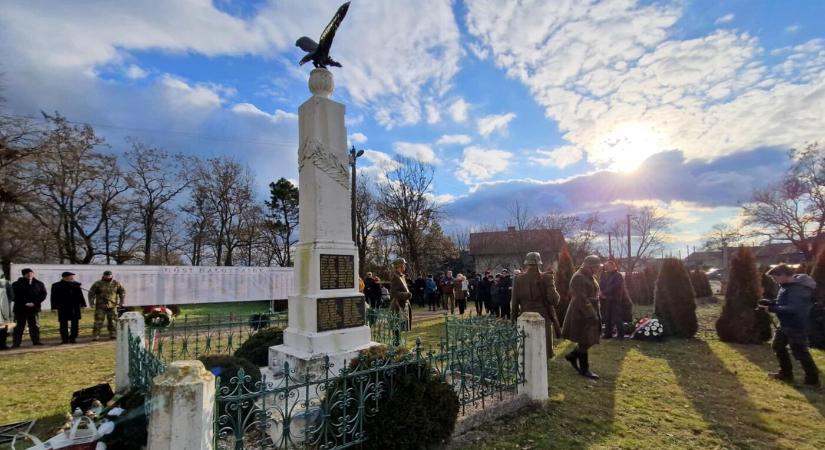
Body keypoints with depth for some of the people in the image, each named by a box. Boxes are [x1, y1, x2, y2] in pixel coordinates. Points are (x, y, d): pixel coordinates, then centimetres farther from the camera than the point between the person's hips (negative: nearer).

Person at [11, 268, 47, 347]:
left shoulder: (39, 284, 7)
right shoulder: (17, 284, 3)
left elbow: (43, 294, 1)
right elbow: (16, 296, -3)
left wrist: (35, 303, -12)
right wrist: (25, 303, -15)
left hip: (34, 308, 2)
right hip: (20, 309, -2)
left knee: (35, 326, 6)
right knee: (19, 326, 1)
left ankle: (36, 341, 12)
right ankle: (16, 343, 7)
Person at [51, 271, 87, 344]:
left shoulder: (76, 285, 9)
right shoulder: (56, 286, 1)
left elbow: (80, 295, 11)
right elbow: (54, 297, -2)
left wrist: (82, 304, 6)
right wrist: (54, 307, -8)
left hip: (75, 307, 3)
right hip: (63, 308, -2)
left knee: (75, 323, 4)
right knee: (64, 324, 2)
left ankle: (73, 338, 13)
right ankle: (64, 339, 11)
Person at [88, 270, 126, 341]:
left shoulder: (116, 283, 3)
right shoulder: (98, 284, -2)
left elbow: (123, 292, 10)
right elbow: (91, 293, 3)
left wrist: (121, 302, 2)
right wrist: (91, 302, -8)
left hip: (112, 306, 2)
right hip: (100, 306, -2)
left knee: (112, 320, 5)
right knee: (98, 320, -6)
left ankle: (112, 334, 14)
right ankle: (95, 335, 0)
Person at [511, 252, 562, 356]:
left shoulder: (518, 279, 0)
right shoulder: (547, 277, -7)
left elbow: (514, 303, 3)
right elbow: (554, 301, -13)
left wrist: (515, 319, 14)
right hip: (544, 319, -2)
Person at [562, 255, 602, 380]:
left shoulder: (590, 276, 13)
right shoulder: (579, 277, -18)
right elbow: (581, 299, -23)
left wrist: (596, 313, 14)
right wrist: (591, 314, -24)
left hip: (591, 313, 9)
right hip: (582, 314, -9)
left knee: (590, 340, 13)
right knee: (584, 342, 1)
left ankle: (572, 356, 31)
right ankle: (584, 369, 15)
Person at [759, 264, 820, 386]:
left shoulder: (798, 289, -25)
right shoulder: (787, 285, 6)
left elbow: (793, 308, -31)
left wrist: (772, 308, -24)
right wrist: (769, 302, 1)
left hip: (796, 326, -10)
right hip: (785, 324, 10)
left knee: (800, 352, -1)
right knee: (778, 346, 16)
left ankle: (813, 379, 15)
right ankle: (786, 373, 28)